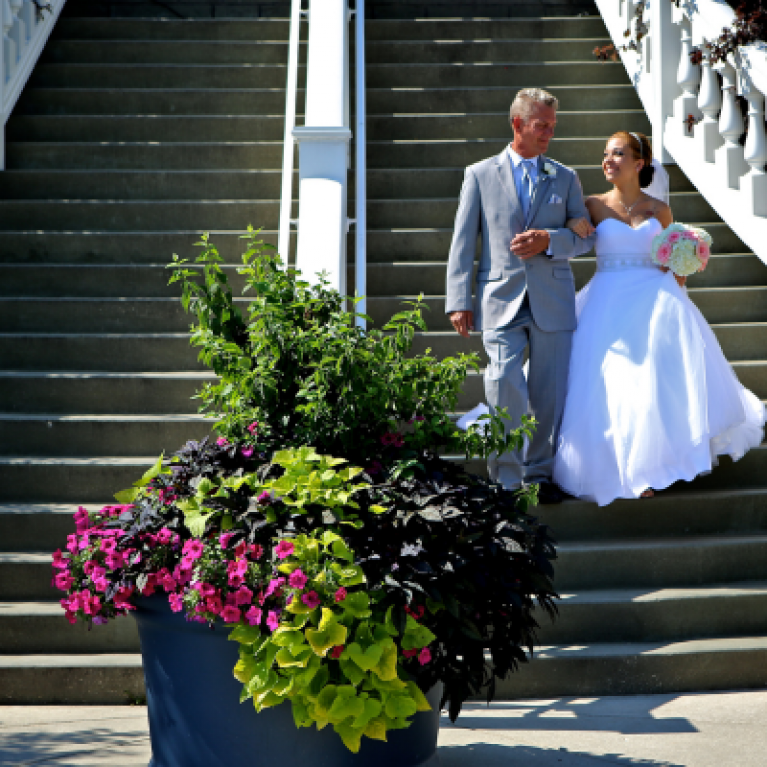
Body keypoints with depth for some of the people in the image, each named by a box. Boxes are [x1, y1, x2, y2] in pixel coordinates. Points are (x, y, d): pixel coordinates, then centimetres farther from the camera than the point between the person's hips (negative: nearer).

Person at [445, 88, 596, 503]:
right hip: (501, 299, -2)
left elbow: (586, 236, 11)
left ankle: (540, 474, 18)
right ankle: (507, 478, -6)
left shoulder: (565, 178, 13)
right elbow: (462, 243, 5)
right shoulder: (480, 175, 8)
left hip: (553, 301, 2)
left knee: (548, 393, 4)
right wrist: (459, 300, -3)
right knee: (505, 386, -16)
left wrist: (548, 240, -9)